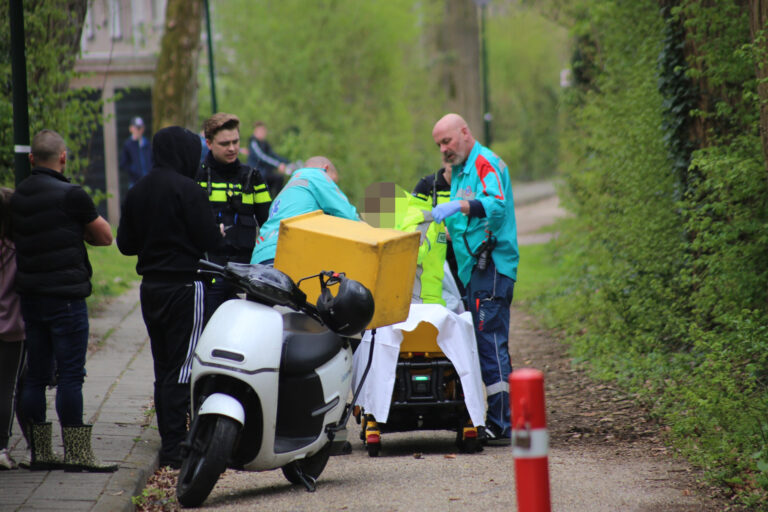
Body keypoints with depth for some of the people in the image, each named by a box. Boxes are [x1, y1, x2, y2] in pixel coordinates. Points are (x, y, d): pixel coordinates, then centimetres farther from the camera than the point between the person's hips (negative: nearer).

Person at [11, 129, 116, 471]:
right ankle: (77, 455, -5)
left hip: (29, 297, 7)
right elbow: (105, 237, -3)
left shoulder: (17, 197, 10)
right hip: (65, 296, -7)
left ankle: (40, 453, 13)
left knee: (36, 376, 9)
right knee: (70, 375, -5)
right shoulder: (71, 195, -11)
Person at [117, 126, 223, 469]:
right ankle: (175, 448, -7)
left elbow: (125, 243, 12)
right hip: (184, 286, -7)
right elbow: (210, 241, -15)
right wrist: (219, 235, 6)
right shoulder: (187, 189, -14)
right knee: (182, 369, -5)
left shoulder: (138, 191, 9)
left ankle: (168, 441, 17)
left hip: (150, 287, 7)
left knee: (163, 369, 13)